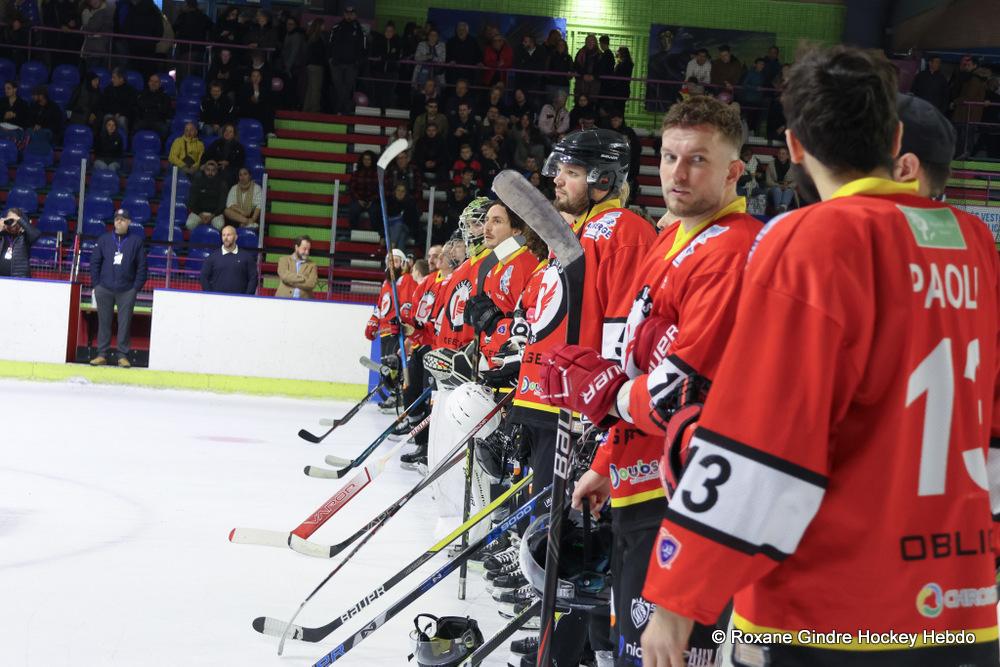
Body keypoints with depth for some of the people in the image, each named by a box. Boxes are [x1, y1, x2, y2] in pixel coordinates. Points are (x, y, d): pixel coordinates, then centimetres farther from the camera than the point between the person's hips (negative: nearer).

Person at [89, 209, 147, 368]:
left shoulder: (136, 241, 3)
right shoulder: (104, 239, 6)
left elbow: (142, 266, 3)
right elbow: (95, 262, 8)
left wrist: (137, 287, -3)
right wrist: (96, 284, 2)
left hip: (127, 291, -1)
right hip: (104, 289, 1)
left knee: (125, 323, 0)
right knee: (104, 323, 4)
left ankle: (123, 355, 7)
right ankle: (102, 354, 11)